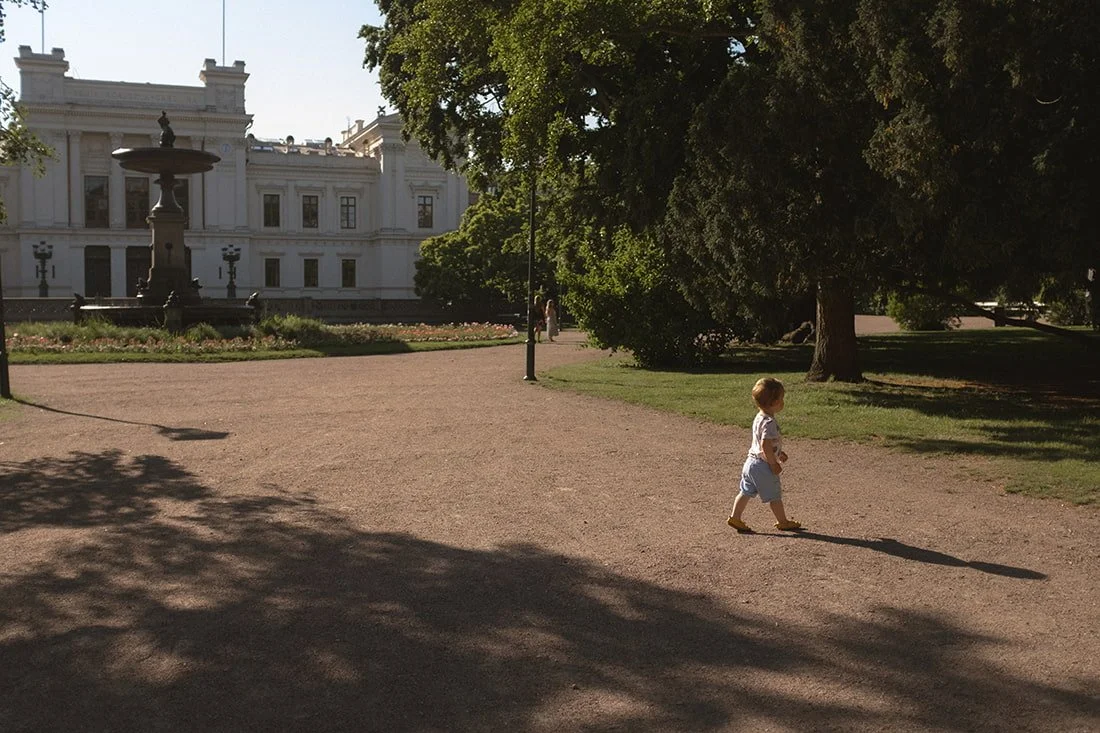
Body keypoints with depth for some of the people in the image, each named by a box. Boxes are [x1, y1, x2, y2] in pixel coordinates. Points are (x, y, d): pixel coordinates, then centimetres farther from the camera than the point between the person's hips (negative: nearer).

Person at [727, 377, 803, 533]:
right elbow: (765, 446, -28)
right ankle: (783, 522, 18)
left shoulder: (759, 418, 10)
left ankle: (735, 517, 13)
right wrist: (774, 464, -20)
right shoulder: (769, 422, -22)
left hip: (751, 461, 9)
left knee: (746, 492, 13)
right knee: (774, 496, 6)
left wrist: (779, 453, 23)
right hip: (762, 465, -9)